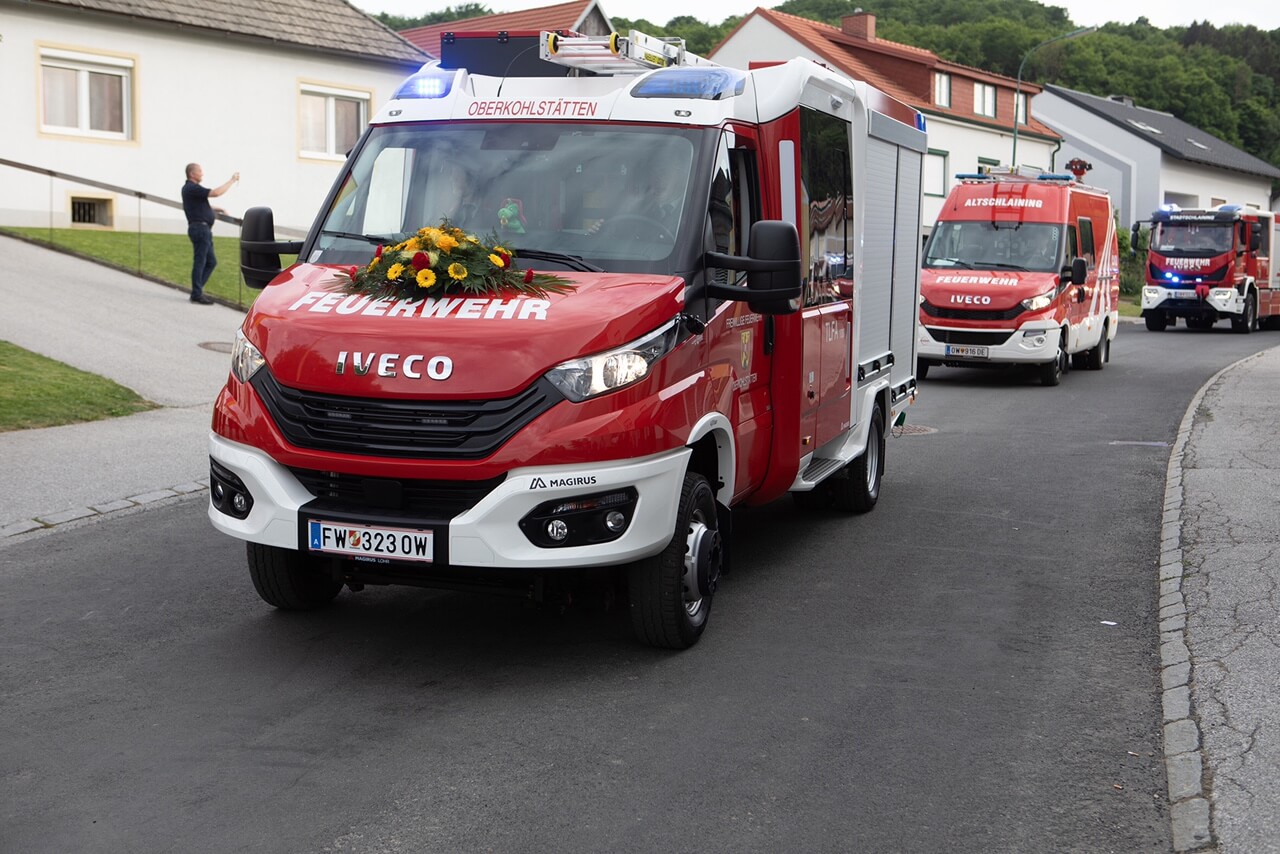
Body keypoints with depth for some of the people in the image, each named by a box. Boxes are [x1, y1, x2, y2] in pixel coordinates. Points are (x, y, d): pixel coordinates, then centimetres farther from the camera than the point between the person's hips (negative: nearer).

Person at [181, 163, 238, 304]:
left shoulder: (190, 188, 19)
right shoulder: (192, 189, -14)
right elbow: (215, 193, -23)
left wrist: (218, 209, 21)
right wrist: (231, 181, -15)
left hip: (204, 230, 10)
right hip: (200, 228, -10)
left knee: (211, 262, 13)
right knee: (200, 262, -6)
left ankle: (197, 291, 15)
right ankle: (196, 295, -2)